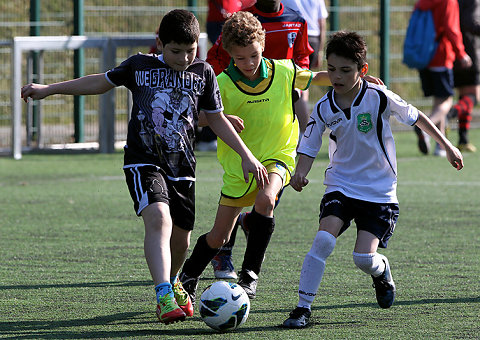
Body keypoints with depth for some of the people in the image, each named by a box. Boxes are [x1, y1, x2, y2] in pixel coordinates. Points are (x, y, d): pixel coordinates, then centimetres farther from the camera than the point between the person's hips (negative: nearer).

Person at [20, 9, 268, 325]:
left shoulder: (203, 73, 4)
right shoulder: (140, 66, 0)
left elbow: (216, 119, 15)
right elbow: (102, 82, 15)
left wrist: (247, 155, 12)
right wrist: (49, 89, 16)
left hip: (182, 166, 3)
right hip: (144, 161, -3)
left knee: (181, 237, 7)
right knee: (158, 217, -27)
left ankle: (173, 284, 40)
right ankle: (164, 297, -33)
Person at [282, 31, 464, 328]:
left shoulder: (379, 97, -14)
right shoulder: (324, 109, -5)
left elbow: (416, 117, 1)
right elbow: (309, 148, 3)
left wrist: (448, 146, 9)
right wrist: (300, 173, -18)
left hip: (380, 191, -2)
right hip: (341, 186, 2)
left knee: (364, 258, -12)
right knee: (324, 240, -21)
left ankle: (382, 271, 27)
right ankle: (303, 308, -15)